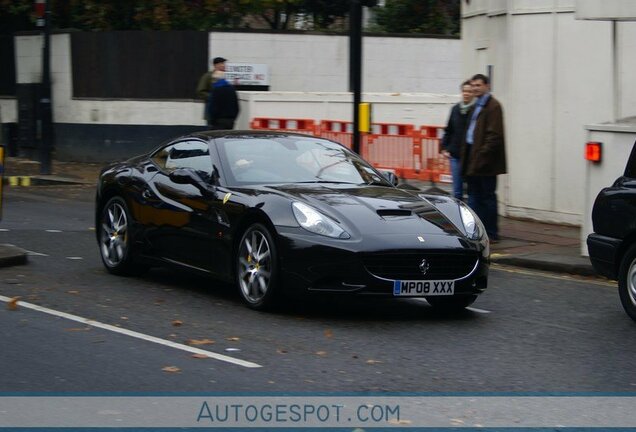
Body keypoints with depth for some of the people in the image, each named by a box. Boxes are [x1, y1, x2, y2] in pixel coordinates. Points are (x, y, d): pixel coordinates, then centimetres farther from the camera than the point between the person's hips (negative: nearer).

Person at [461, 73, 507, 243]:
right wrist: (466, 156, 13)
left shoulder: (493, 106, -11)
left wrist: (483, 154, -21)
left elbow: (494, 135, -17)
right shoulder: (476, 106, 18)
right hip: (472, 159, 9)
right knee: (474, 195, 11)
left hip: (485, 161, -9)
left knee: (487, 196, -2)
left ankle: (491, 234, 4)